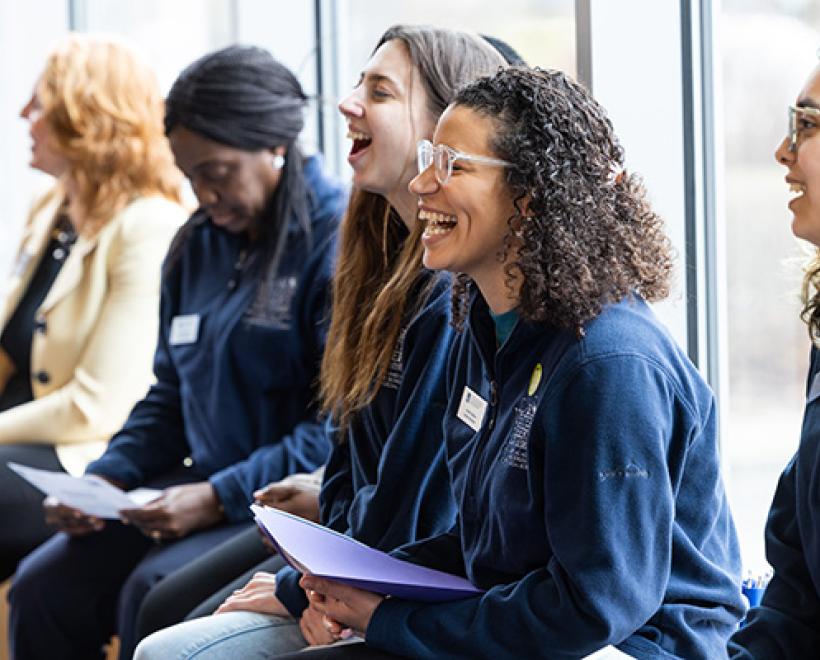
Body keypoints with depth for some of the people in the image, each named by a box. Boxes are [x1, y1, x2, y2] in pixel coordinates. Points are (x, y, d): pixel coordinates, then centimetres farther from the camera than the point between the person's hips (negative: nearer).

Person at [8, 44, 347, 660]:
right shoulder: (198, 246, 15)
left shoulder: (341, 245, -12)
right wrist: (108, 477, 4)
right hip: (210, 488, 8)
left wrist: (219, 497, -21)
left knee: (153, 594, -29)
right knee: (43, 586, -10)